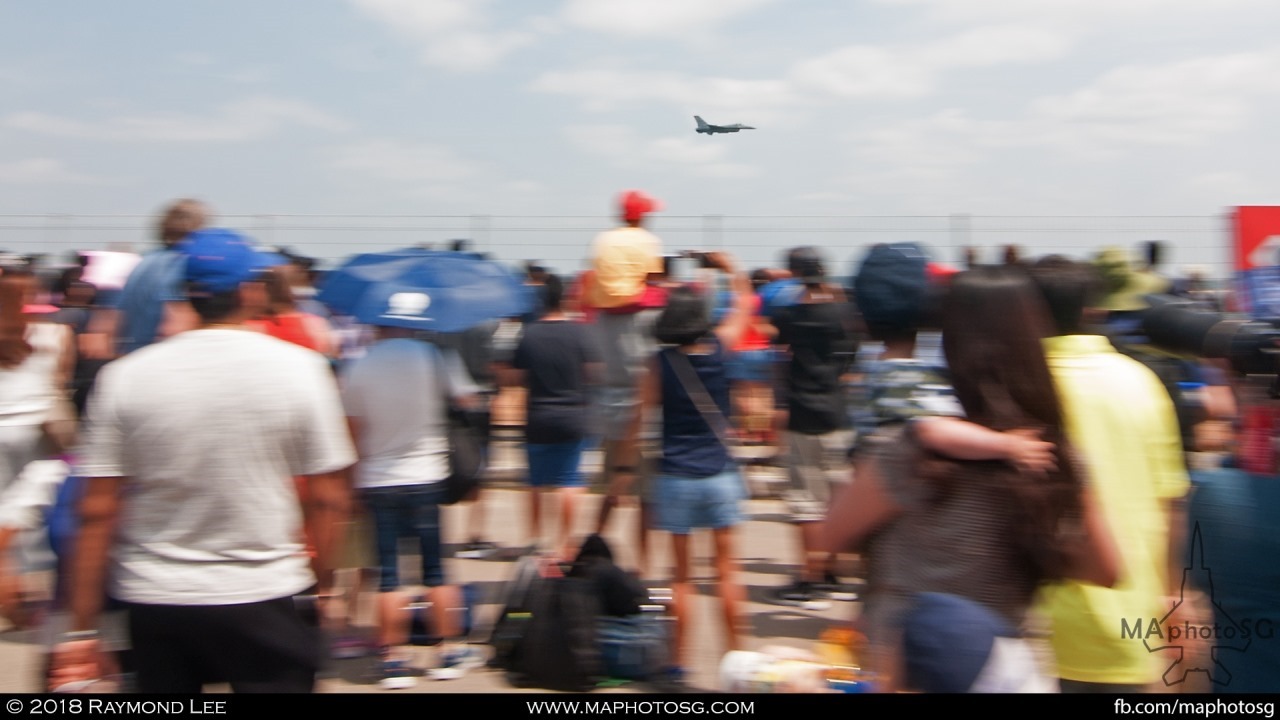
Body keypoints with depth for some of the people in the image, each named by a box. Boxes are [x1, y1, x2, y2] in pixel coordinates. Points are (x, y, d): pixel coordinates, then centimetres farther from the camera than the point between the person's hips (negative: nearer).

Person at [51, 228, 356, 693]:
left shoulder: (125, 377, -5)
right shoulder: (299, 367, -9)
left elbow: (97, 513, -4)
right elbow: (327, 499, -6)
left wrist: (82, 628, 3)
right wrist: (319, 582, 8)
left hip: (154, 602, 2)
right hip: (265, 599, -2)